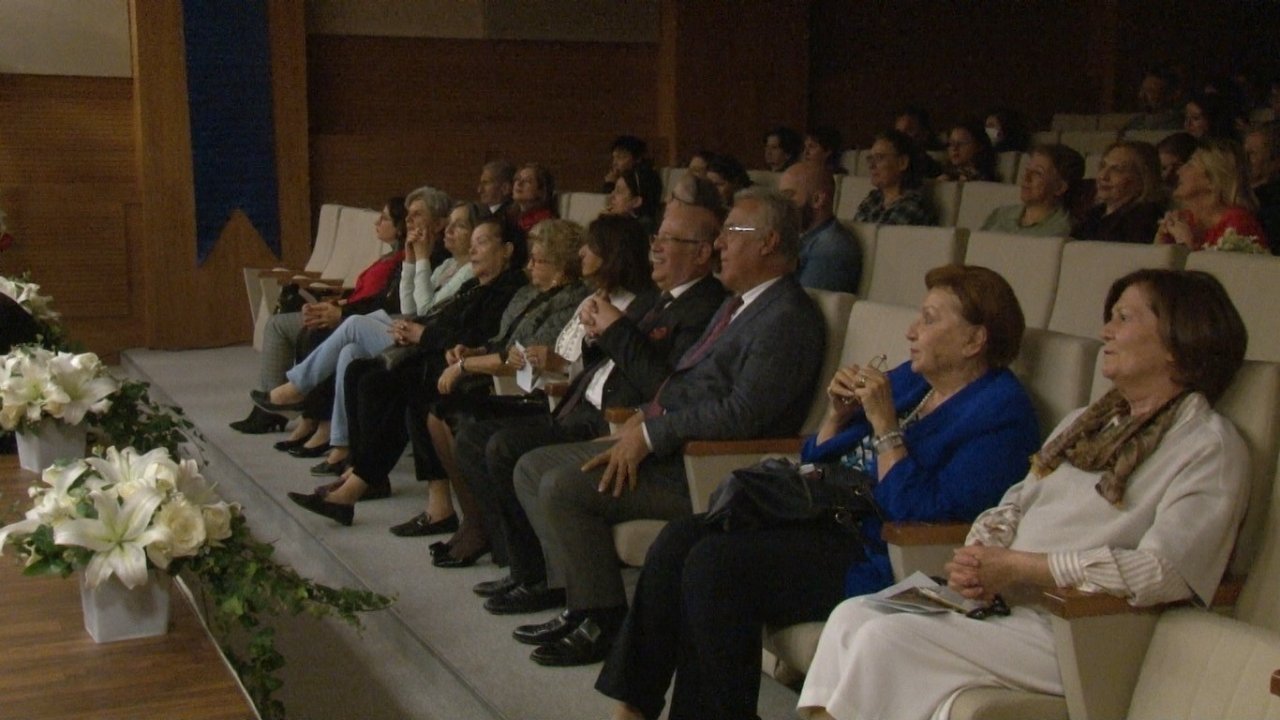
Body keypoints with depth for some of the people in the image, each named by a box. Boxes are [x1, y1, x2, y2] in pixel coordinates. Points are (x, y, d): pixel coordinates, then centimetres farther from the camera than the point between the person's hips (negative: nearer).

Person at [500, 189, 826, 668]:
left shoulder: (788, 319, -14)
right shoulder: (740, 304, 18)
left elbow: (742, 414, -24)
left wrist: (652, 433, -19)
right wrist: (644, 420, 4)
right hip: (665, 443, 11)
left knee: (562, 487, -22)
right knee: (532, 468, 7)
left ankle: (602, 621, -8)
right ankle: (575, 592, 9)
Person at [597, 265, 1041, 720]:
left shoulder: (1000, 413, -8)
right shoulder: (911, 379, 17)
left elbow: (921, 515, -21)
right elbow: (817, 464, 21)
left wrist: (885, 425, -18)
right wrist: (838, 415, 2)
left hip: (876, 561, -9)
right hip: (826, 520, 9)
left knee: (714, 562, -24)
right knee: (680, 539, -9)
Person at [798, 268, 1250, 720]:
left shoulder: (1210, 447, -6)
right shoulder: (1086, 422, 20)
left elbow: (1164, 572, -18)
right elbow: (1014, 505, 19)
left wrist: (1016, 565, -17)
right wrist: (979, 557, -5)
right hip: (1001, 601, 8)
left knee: (889, 639, -23)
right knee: (853, 616, -10)